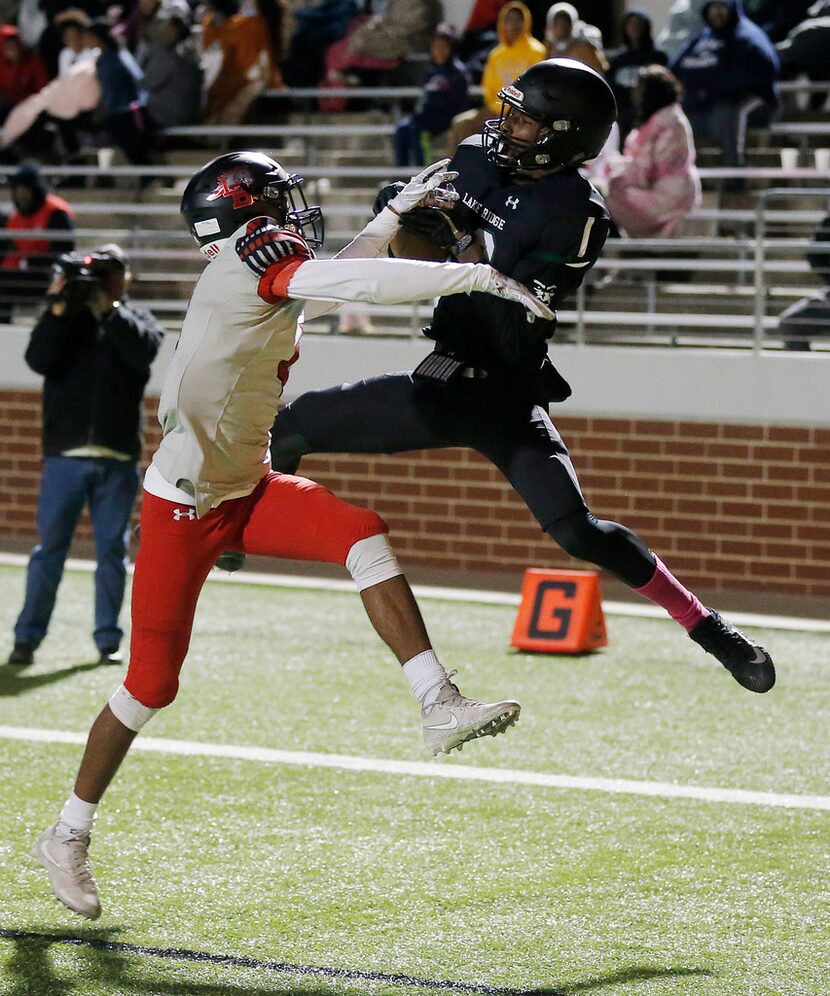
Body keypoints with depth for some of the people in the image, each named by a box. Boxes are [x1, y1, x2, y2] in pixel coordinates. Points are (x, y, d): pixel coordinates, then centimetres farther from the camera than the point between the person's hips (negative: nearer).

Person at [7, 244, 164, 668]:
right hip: (65, 455, -1)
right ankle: (27, 637, 2)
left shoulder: (137, 320, 9)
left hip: (118, 458, 1)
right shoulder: (65, 318, 8)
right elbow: (39, 360, -9)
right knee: (49, 549, -1)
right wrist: (59, 307, -16)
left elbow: (144, 349, -13)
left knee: (112, 551, 5)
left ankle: (108, 639, 11)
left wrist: (109, 306, -17)